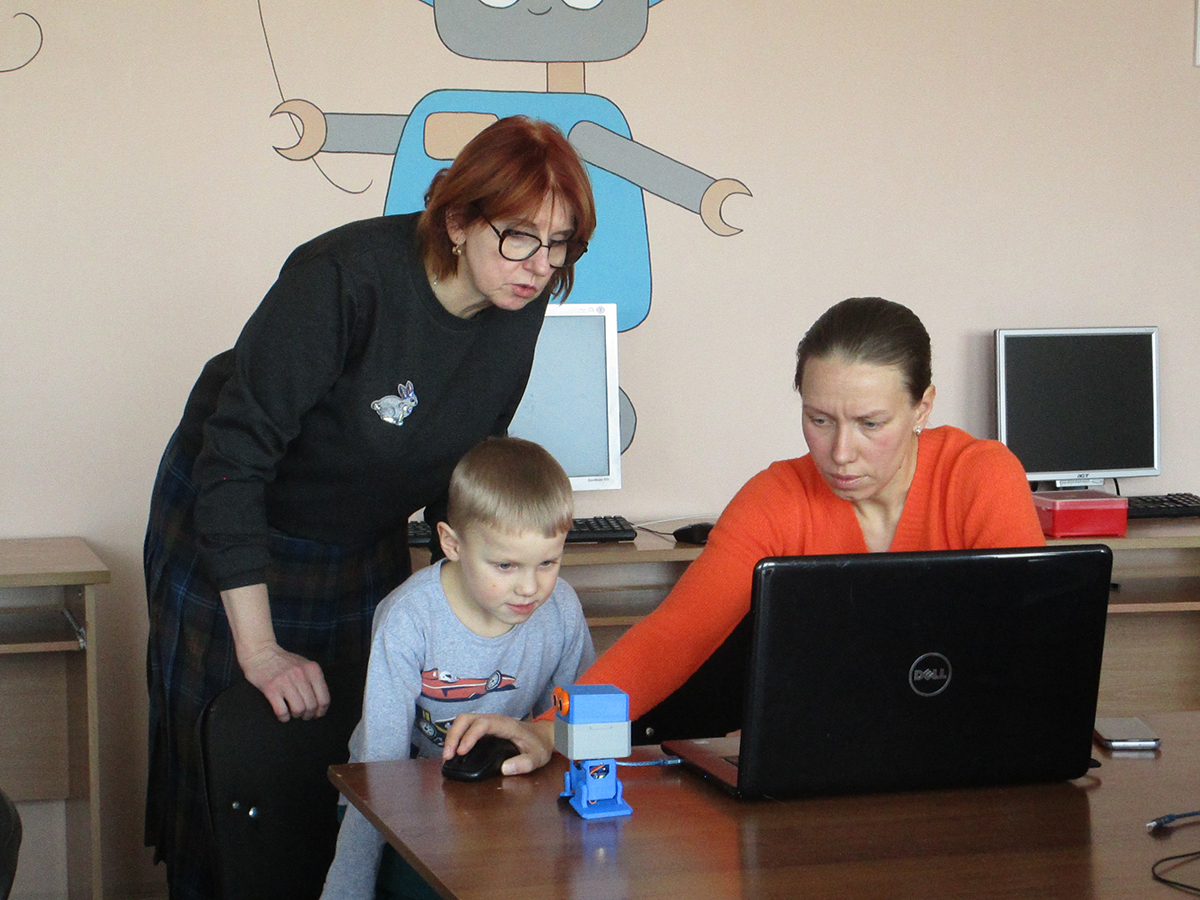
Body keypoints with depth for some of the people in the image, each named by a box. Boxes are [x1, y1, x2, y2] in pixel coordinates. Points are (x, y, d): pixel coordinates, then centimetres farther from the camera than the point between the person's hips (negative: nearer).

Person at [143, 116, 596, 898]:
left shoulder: (519, 308, -12)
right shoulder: (347, 277, -31)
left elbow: (462, 468, 4)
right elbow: (233, 459, -32)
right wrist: (259, 649, -32)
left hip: (366, 549, 6)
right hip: (225, 536, -5)